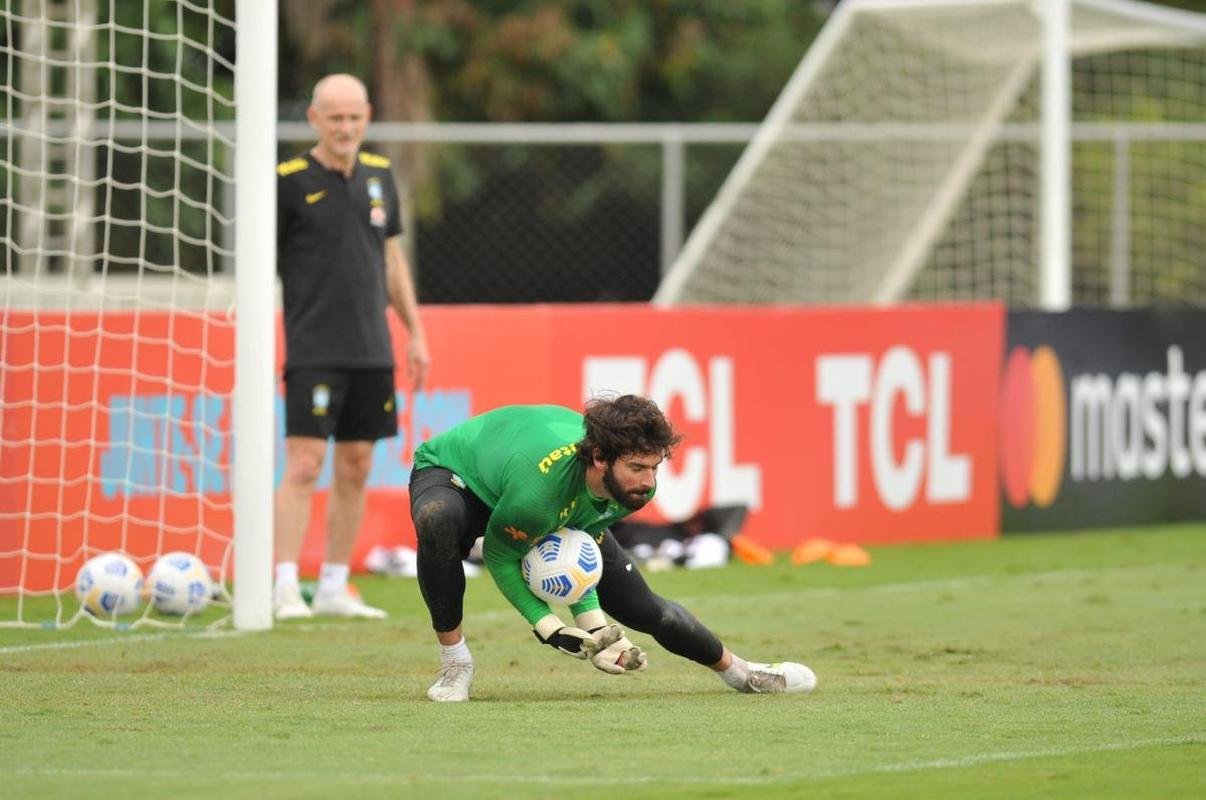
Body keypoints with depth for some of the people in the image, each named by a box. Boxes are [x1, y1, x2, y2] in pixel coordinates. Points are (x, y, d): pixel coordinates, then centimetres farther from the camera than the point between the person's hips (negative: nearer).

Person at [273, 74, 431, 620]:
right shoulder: (289, 180, -6)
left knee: (355, 469, 7)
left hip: (371, 351, 6)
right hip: (313, 351, -6)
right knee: (305, 463, -13)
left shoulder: (378, 175, 10)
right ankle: (285, 588, -12)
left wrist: (416, 333, 16)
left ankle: (334, 588, 14)